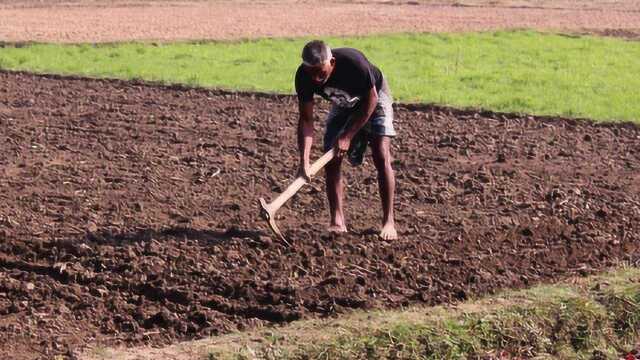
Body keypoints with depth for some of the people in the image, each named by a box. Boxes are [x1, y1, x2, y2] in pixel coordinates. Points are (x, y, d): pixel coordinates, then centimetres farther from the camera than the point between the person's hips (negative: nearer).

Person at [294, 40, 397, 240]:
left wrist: (349, 136, -24)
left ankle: (388, 221, -10)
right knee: (331, 160, -7)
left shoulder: (354, 62, -39)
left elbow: (371, 99, -24)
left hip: (373, 98, -4)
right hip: (343, 104, 4)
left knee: (381, 156, -17)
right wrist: (304, 161, -33)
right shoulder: (303, 77, -28)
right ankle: (337, 221, 1)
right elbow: (306, 120, -22)